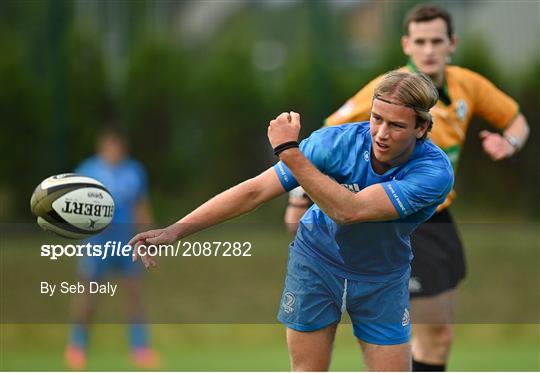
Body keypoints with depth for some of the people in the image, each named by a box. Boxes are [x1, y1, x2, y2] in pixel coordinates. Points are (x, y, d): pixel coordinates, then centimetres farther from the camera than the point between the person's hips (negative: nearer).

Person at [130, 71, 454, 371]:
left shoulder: (436, 171, -31)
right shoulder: (336, 141, -25)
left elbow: (348, 210, -41)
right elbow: (256, 190, -23)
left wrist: (289, 151, -42)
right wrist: (175, 231, -28)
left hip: (382, 281, 0)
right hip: (315, 262, 1)